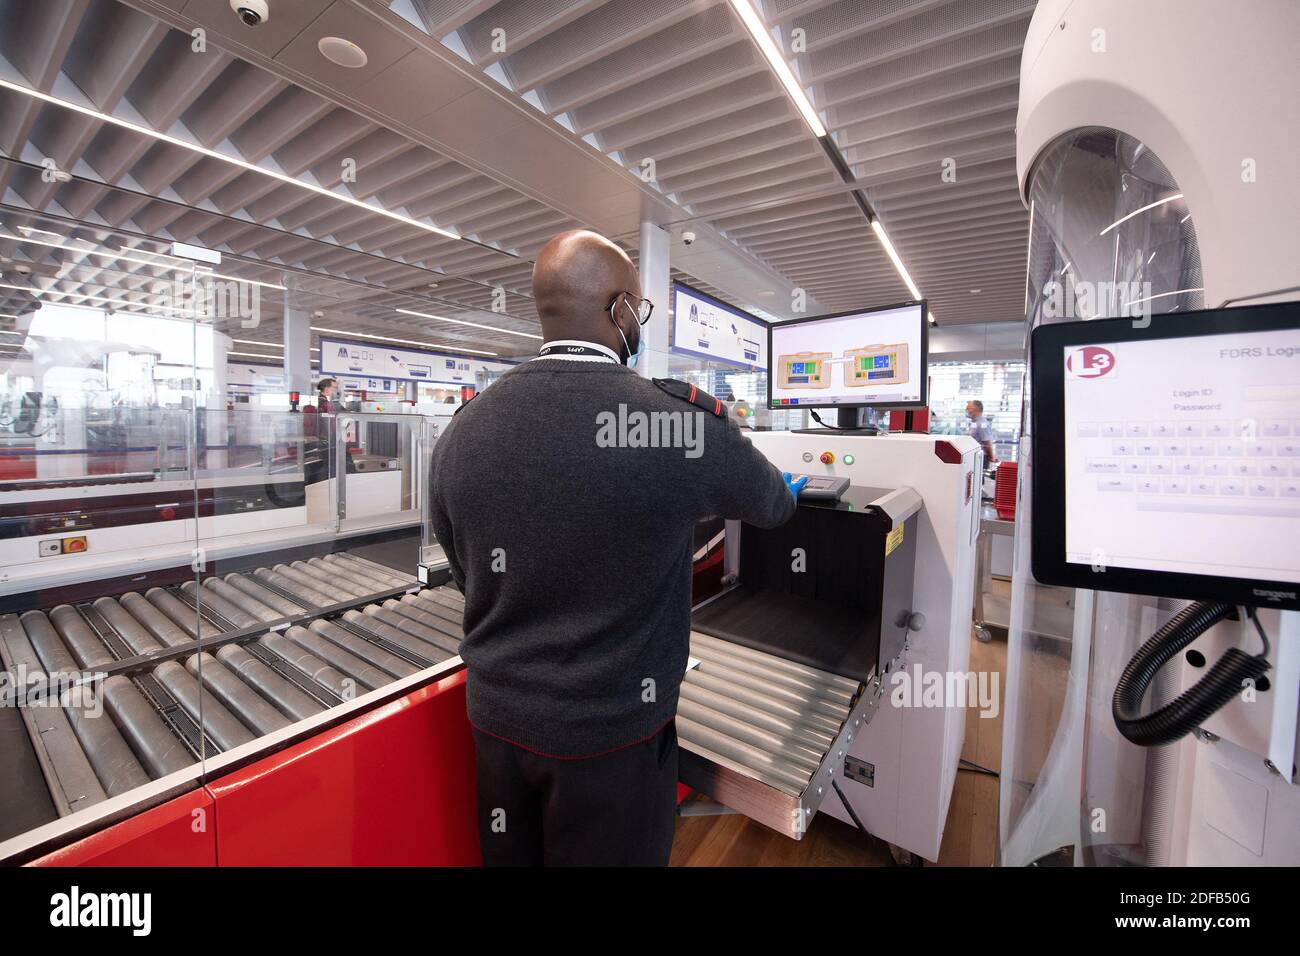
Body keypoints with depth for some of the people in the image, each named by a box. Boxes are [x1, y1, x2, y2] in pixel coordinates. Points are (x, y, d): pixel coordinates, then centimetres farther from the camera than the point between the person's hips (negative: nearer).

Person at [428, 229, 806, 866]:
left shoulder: (459, 433, -8)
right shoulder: (683, 420, -21)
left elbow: (466, 575, 4)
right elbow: (771, 505, -1)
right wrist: (789, 490, 24)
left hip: (495, 716, 5)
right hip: (609, 730, -4)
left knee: (513, 856, 27)